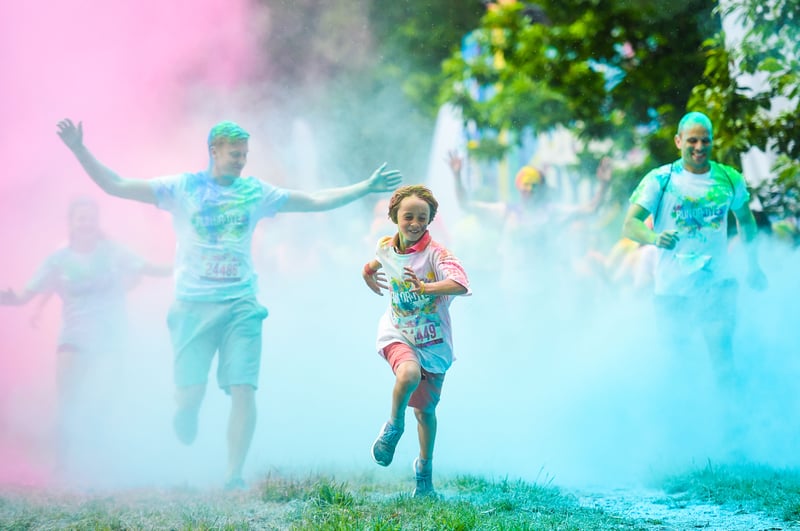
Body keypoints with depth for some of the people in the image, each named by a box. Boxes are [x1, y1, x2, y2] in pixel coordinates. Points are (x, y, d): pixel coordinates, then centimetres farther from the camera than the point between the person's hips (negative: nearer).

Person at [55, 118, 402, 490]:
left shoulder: (255, 193, 11)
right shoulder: (181, 188, 4)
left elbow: (317, 201, 16)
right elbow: (115, 186, 2)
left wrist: (366, 188, 11)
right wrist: (80, 150, -8)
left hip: (240, 306, 2)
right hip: (192, 306, -2)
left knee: (243, 389, -11)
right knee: (190, 393, -9)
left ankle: (233, 477, -5)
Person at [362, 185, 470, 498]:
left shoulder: (435, 253, -20)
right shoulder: (386, 247, -6)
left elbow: (461, 283, -40)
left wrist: (427, 288, -52)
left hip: (433, 342, -1)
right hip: (397, 335, 1)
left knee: (426, 409, 11)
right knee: (409, 373, -32)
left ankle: (424, 470, 32)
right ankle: (394, 426, -5)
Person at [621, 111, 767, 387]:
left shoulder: (730, 180, 3)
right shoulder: (660, 179, -7)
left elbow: (745, 220, 21)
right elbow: (629, 225, -15)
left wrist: (753, 265, 21)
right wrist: (655, 237, -35)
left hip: (717, 283, 1)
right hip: (673, 286, -1)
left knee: (723, 359, -10)